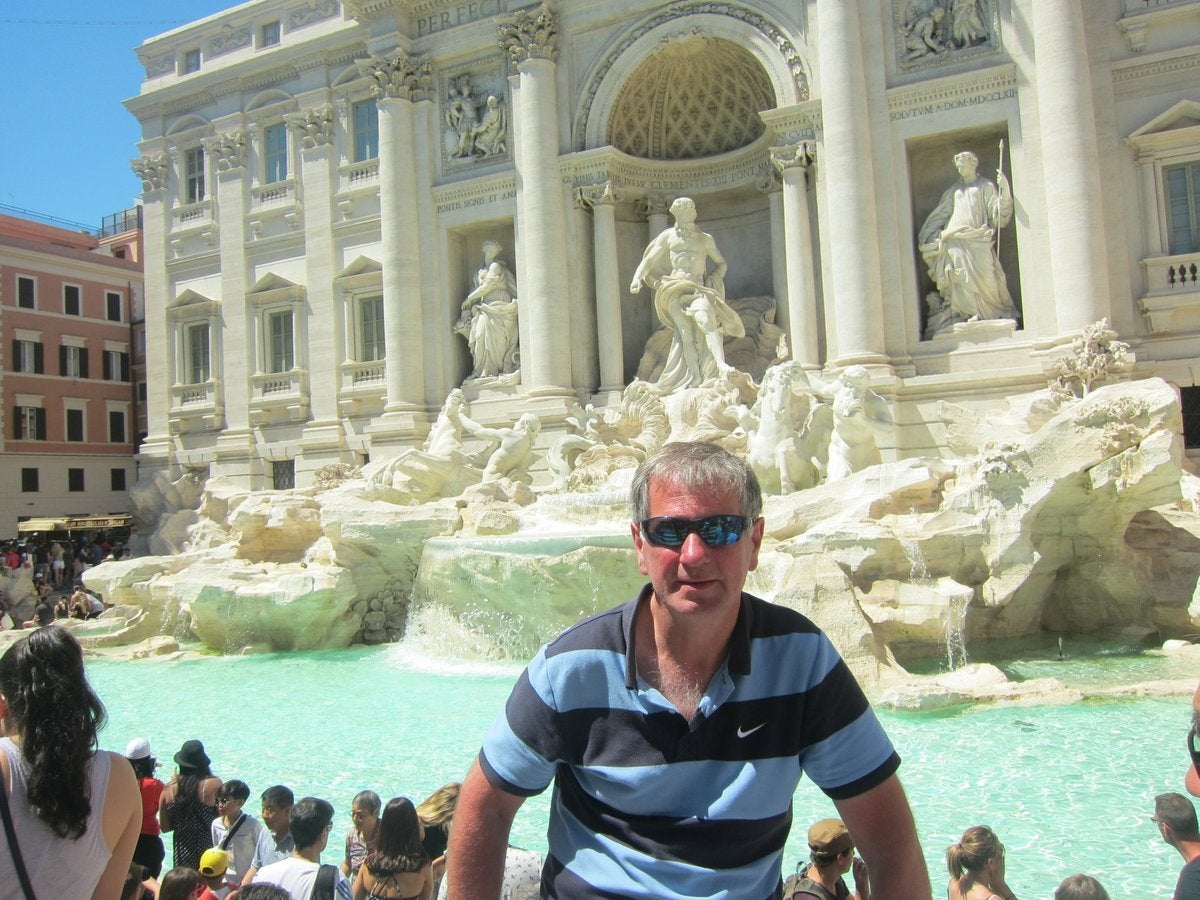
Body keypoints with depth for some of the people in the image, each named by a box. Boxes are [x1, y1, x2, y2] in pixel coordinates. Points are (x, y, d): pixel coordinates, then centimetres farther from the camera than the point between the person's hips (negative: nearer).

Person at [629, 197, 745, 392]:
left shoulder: (705, 239, 19)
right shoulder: (668, 236, 17)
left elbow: (721, 263, 24)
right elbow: (649, 259, 13)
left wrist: (713, 279, 4)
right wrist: (637, 277, -5)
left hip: (698, 289, 0)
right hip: (675, 289, 0)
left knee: (705, 319, -28)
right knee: (685, 331, -14)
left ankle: (721, 364, -42)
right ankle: (695, 378, -21)